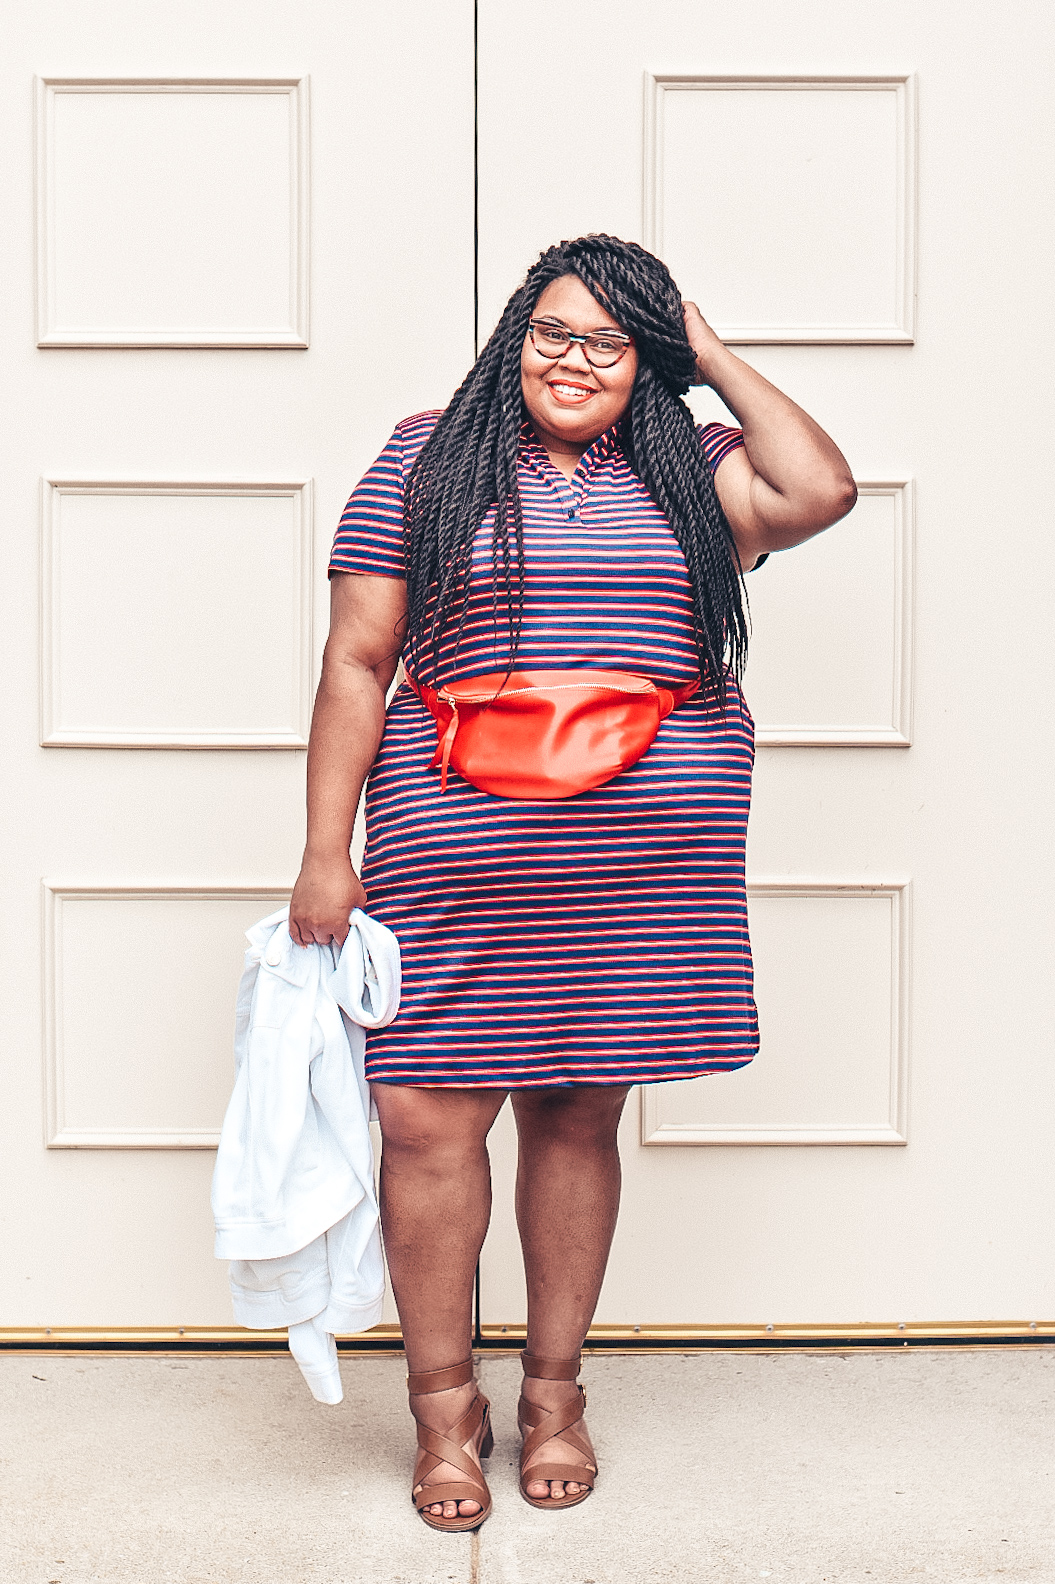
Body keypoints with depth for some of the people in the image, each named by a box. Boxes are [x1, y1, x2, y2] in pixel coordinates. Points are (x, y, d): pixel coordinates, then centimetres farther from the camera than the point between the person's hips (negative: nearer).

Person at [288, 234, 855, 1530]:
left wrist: (714, 355, 4)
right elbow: (355, 663, 2)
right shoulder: (427, 461, 6)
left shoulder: (687, 474, 11)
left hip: (646, 863, 2)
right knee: (429, 1118, -2)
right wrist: (327, 853, -5)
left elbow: (821, 493, -8)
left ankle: (555, 1389, 28)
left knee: (578, 1114, 10)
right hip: (457, 855, -1)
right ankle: (444, 1402, 19)